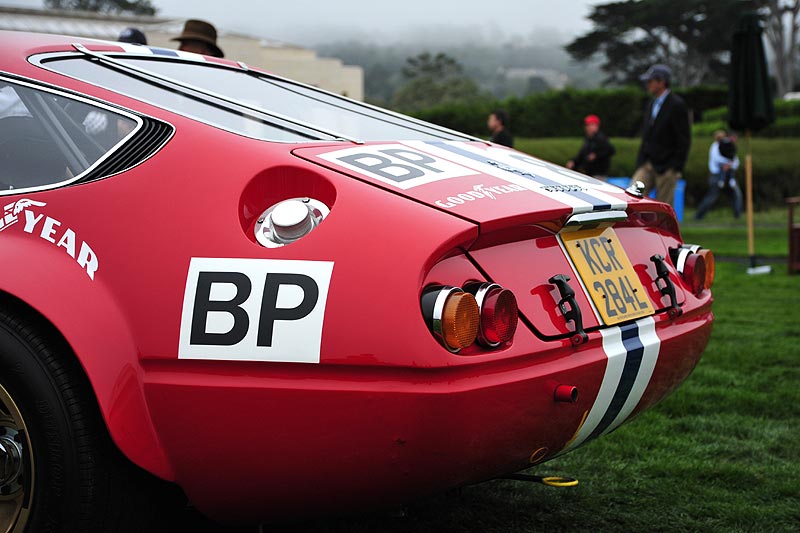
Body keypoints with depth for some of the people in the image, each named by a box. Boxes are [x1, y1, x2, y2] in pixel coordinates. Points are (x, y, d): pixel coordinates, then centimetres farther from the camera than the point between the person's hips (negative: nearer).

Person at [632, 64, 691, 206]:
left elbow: (684, 140, -12)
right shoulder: (651, 105, 15)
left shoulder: (676, 105, -9)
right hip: (646, 165, 7)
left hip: (666, 167, -7)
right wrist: (640, 161, 13)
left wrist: (677, 168, -15)